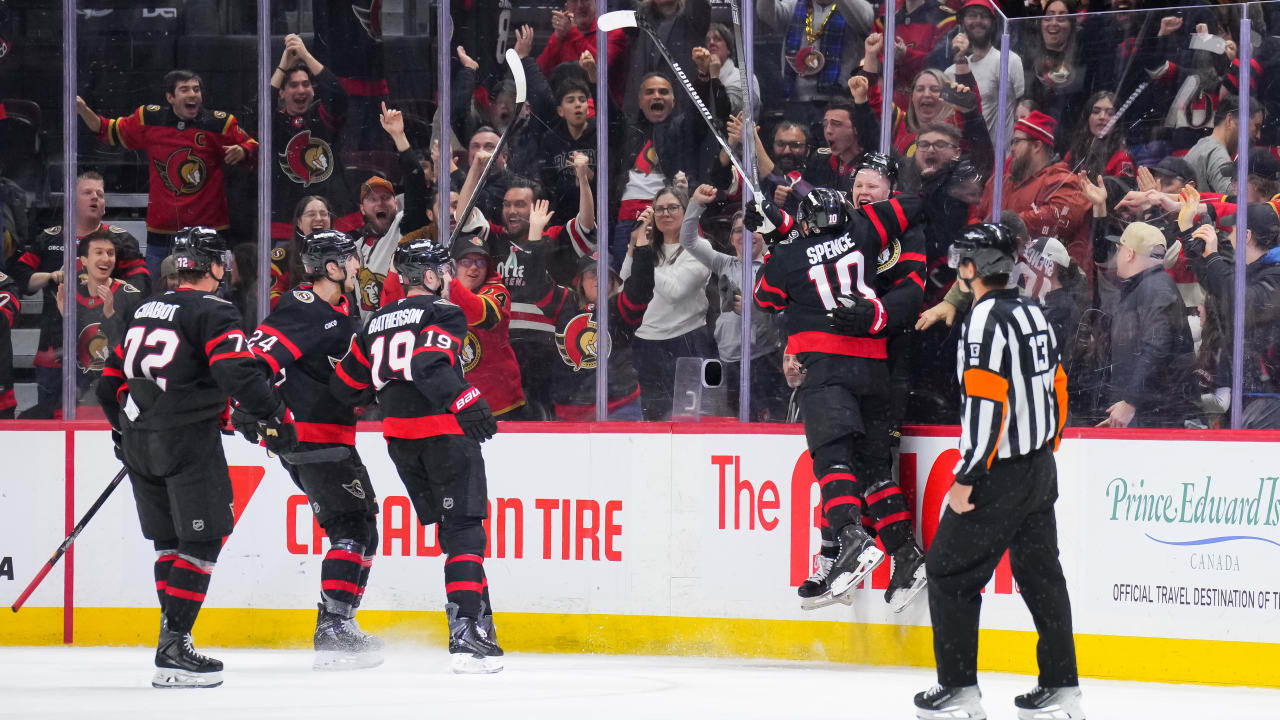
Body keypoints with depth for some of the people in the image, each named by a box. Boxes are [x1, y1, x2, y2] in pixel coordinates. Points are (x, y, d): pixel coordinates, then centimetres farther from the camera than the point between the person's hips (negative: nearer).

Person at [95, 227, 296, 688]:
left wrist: (124, 429, 34)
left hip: (139, 439, 8)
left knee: (170, 542, 15)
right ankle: (173, 650, -13)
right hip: (188, 440, -8)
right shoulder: (212, 312, -7)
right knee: (203, 541, -6)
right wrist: (270, 418, -14)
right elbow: (237, 372, -20)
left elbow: (112, 380, 23)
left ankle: (175, 641, 15)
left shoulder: (146, 312, 17)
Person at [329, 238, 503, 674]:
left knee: (451, 529, 18)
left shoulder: (378, 322, 18)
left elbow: (347, 385, 20)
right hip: (444, 431, -7)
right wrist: (464, 400, -33)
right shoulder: (443, 313, -4)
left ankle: (478, 621, 18)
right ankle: (467, 630, -23)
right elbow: (431, 364, -22)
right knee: (464, 529, -10)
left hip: (400, 435, 7)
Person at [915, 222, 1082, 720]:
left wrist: (966, 478, -20)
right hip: (1040, 470, 9)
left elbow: (985, 403, -23)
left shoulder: (986, 320, -17)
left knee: (950, 571, 0)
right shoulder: (1032, 314, 11)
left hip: (1000, 474, -9)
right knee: (1040, 573, 11)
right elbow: (1057, 388, 18)